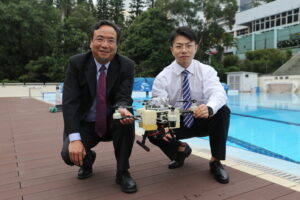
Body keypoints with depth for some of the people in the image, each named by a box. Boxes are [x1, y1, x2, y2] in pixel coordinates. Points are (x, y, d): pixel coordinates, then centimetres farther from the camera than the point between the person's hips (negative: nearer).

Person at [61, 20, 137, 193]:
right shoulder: (76, 63, -11)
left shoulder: (127, 65, -10)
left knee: (127, 117, -32)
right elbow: (70, 102, -17)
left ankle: (123, 172, -12)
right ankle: (88, 158, 16)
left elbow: (123, 98, -17)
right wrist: (75, 138, -28)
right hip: (85, 124, 1)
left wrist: (122, 110, -44)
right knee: (70, 154, -24)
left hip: (112, 123, 0)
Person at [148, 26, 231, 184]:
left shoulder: (207, 71, -11)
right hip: (176, 123, 0)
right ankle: (181, 149, 8)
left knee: (223, 111, -29)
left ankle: (216, 161, -11)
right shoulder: (162, 77, -11)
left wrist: (209, 108, -53)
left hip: (201, 121, 0)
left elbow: (218, 94, -29)